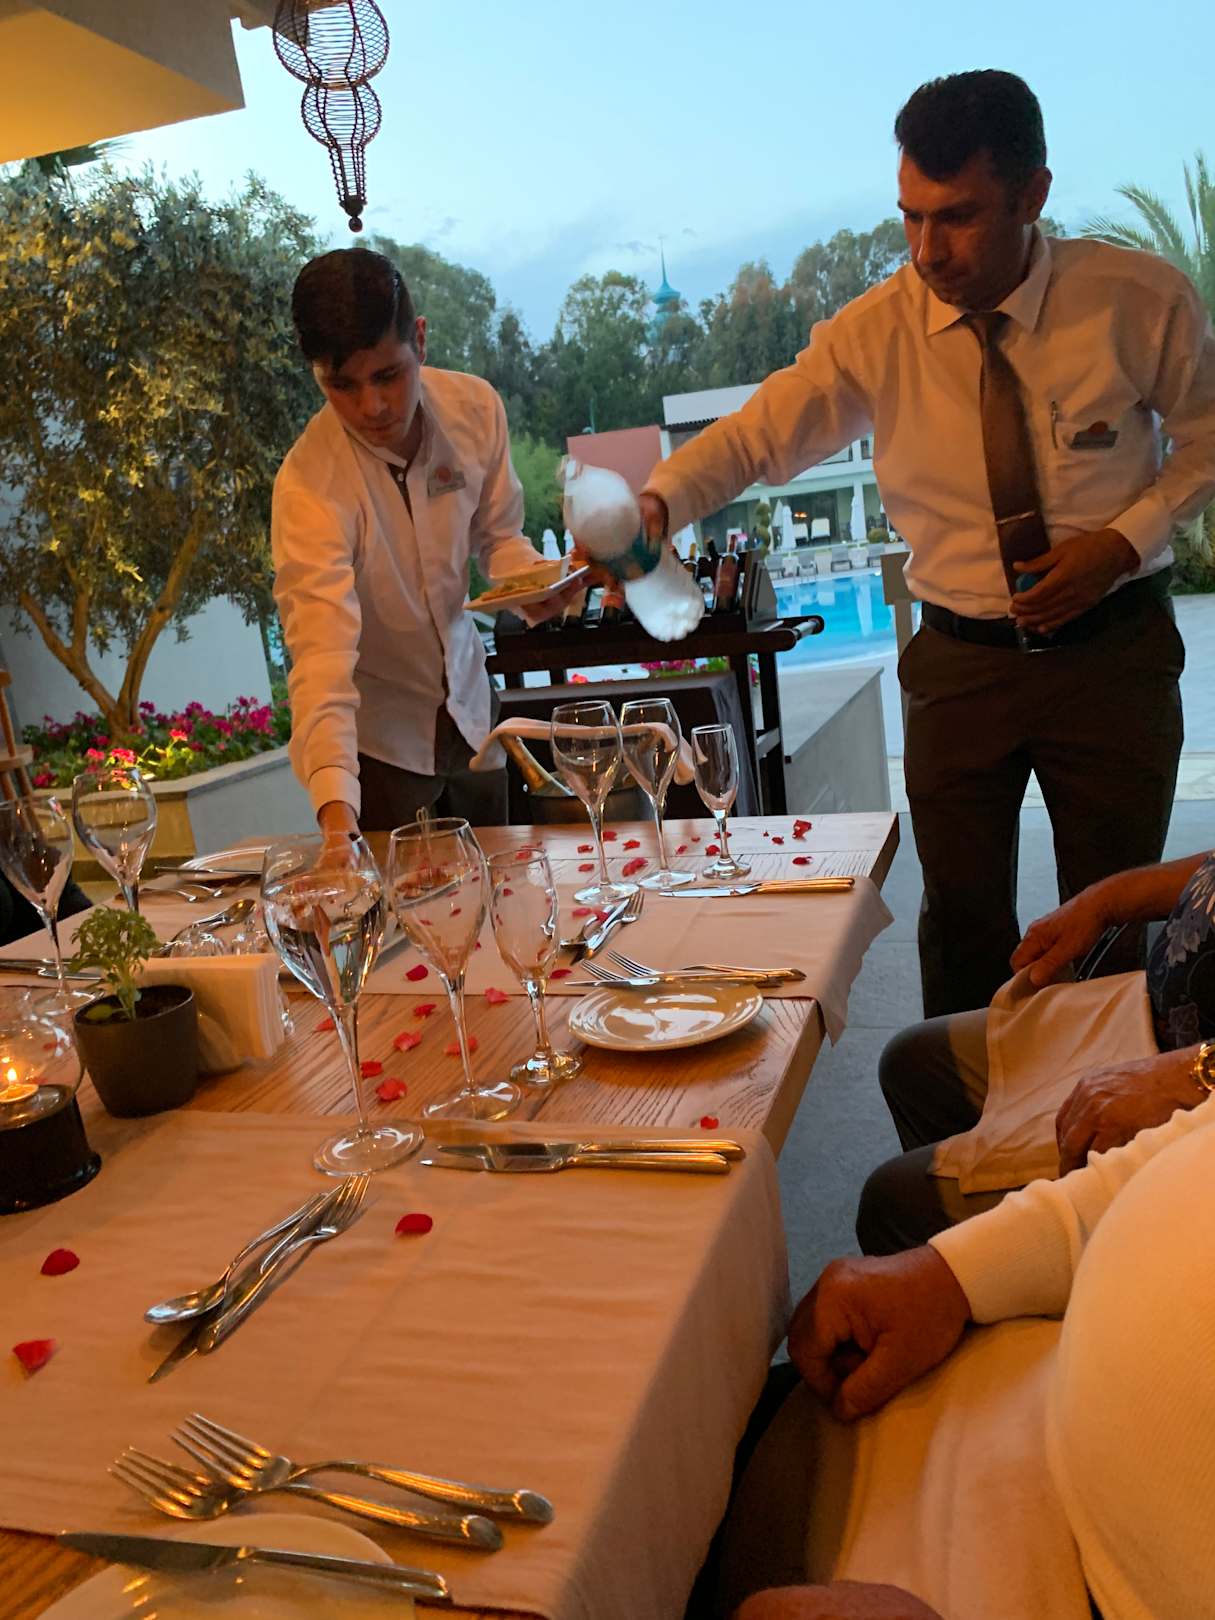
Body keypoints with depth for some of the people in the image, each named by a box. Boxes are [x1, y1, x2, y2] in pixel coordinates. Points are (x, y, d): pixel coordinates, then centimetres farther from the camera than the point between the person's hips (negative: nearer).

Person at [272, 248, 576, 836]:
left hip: (468, 704, 5)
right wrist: (335, 811, -52)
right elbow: (322, 658, -40)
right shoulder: (308, 485, -30)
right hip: (377, 734, -4)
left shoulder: (475, 407, -14)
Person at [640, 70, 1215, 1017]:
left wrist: (1125, 541, -13)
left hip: (1112, 652, 0)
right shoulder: (877, 332, -7)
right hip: (961, 662, 1)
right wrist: (658, 505, -31)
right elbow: (756, 434, -11)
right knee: (962, 922, 8)